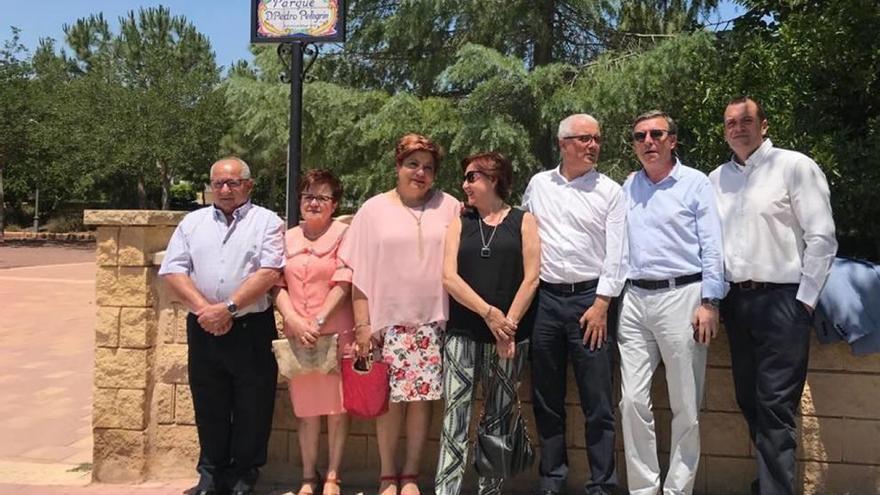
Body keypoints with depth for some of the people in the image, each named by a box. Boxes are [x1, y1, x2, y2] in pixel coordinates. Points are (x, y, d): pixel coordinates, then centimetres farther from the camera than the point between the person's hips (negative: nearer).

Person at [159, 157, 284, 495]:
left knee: (252, 408, 4)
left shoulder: (267, 221, 1)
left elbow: (269, 272, -11)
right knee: (209, 407, 12)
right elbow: (172, 271, 3)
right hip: (203, 330, 3)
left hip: (251, 330, -3)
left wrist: (228, 308, -17)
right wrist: (205, 309, -10)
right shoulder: (193, 222, 12)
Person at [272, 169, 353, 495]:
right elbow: (277, 285, 5)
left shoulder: (343, 234, -2)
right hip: (296, 336, 4)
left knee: (337, 407, 5)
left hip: (336, 334, -3)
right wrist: (294, 321, -10)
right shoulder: (288, 238, 11)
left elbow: (343, 283, -9)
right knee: (305, 408, 10)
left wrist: (318, 322, -15)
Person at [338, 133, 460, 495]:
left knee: (422, 397, 4)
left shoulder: (450, 208, 6)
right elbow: (359, 272, 3)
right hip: (388, 320, -1)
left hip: (433, 320, 1)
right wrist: (362, 324, -2)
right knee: (391, 398, 2)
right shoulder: (374, 209, 4)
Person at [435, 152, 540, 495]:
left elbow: (531, 278, -2)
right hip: (463, 334, 1)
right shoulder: (460, 224, 11)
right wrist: (488, 313, -12)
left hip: (510, 335, -1)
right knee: (455, 414, -6)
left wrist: (508, 324, -9)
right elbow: (449, 277, -1)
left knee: (498, 417, 7)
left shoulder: (523, 221, 6)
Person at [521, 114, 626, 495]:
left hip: (589, 298, -3)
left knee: (597, 402, 0)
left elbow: (615, 253, -3)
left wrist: (601, 304, -9)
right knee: (547, 399, 10)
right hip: (544, 297, 3)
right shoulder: (538, 184, 10)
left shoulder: (610, 191, 2)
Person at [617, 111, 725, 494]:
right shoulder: (628, 188, 14)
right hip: (634, 299, 4)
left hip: (681, 296, -3)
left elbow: (712, 247, -3)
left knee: (686, 406, 4)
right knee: (633, 400, 2)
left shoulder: (696, 183, 2)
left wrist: (710, 303, -10)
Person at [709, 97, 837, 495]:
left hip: (781, 299, -6)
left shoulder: (795, 166, -4)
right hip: (735, 301, 6)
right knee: (749, 401, 13)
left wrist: (804, 300, -10)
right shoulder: (717, 179, 12)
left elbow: (822, 237, -7)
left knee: (775, 405, -5)